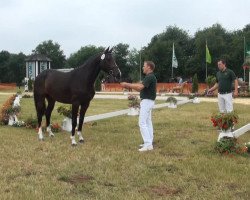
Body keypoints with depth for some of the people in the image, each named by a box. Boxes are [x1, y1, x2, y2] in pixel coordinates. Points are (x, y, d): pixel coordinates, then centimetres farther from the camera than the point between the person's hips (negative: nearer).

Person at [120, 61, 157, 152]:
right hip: (148, 101, 11)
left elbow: (139, 87, -29)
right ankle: (149, 143, 15)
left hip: (147, 101, -11)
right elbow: (140, 88, 16)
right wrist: (129, 85, 7)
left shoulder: (149, 77, -18)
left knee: (142, 123, -11)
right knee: (148, 122, 11)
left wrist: (127, 84, -20)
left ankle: (148, 144, -12)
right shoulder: (150, 77, 16)